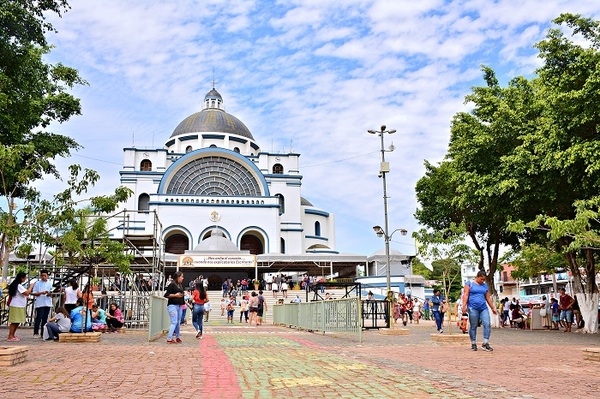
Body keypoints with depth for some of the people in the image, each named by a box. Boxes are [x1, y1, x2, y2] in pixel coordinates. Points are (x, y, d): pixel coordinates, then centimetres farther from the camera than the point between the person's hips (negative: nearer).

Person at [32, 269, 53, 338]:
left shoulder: (49, 284, 11)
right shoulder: (37, 283, 2)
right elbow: (34, 293, -1)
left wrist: (49, 294, -9)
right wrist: (41, 293, -16)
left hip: (47, 304, 3)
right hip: (40, 304, -3)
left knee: (45, 319, 6)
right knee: (39, 318, -7)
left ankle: (43, 333, 11)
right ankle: (36, 333, 2)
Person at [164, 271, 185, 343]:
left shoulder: (180, 285, 14)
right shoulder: (172, 285, -9)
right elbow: (166, 295, -11)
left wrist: (183, 295, 9)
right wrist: (175, 295, -17)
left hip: (179, 305, 8)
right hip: (172, 305, -8)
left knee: (178, 322, 12)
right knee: (174, 322, -13)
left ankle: (177, 337, 24)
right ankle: (169, 339, -12)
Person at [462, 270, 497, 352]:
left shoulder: (485, 285, 17)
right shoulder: (469, 283, 2)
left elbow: (488, 298, 22)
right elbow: (466, 295, -5)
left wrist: (493, 308, 21)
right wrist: (464, 306, -15)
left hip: (483, 308, 4)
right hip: (473, 308, -4)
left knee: (487, 324, -11)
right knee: (473, 326, 0)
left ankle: (485, 344, -6)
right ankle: (473, 344, 10)